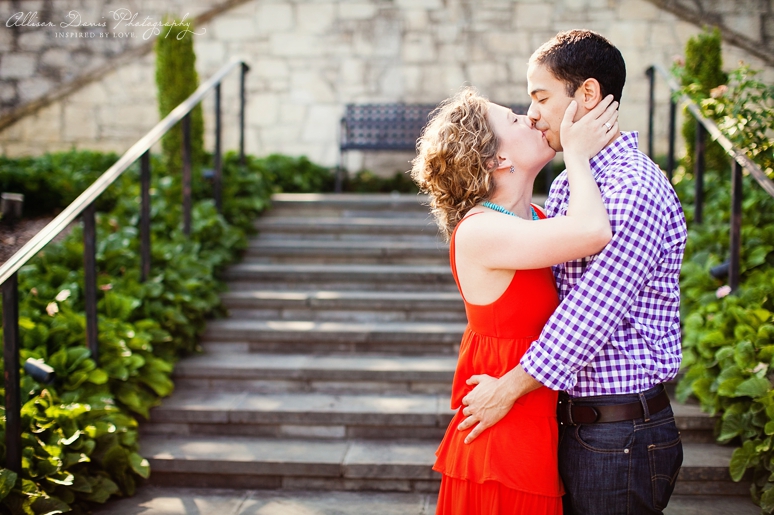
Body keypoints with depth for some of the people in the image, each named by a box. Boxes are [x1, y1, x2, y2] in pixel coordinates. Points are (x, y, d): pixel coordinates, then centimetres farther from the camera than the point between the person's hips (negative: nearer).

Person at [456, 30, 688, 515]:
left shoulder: (635, 191, -19)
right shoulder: (567, 184, 11)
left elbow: (591, 314, -22)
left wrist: (510, 387, -15)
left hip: (621, 436, -8)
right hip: (574, 423, 9)